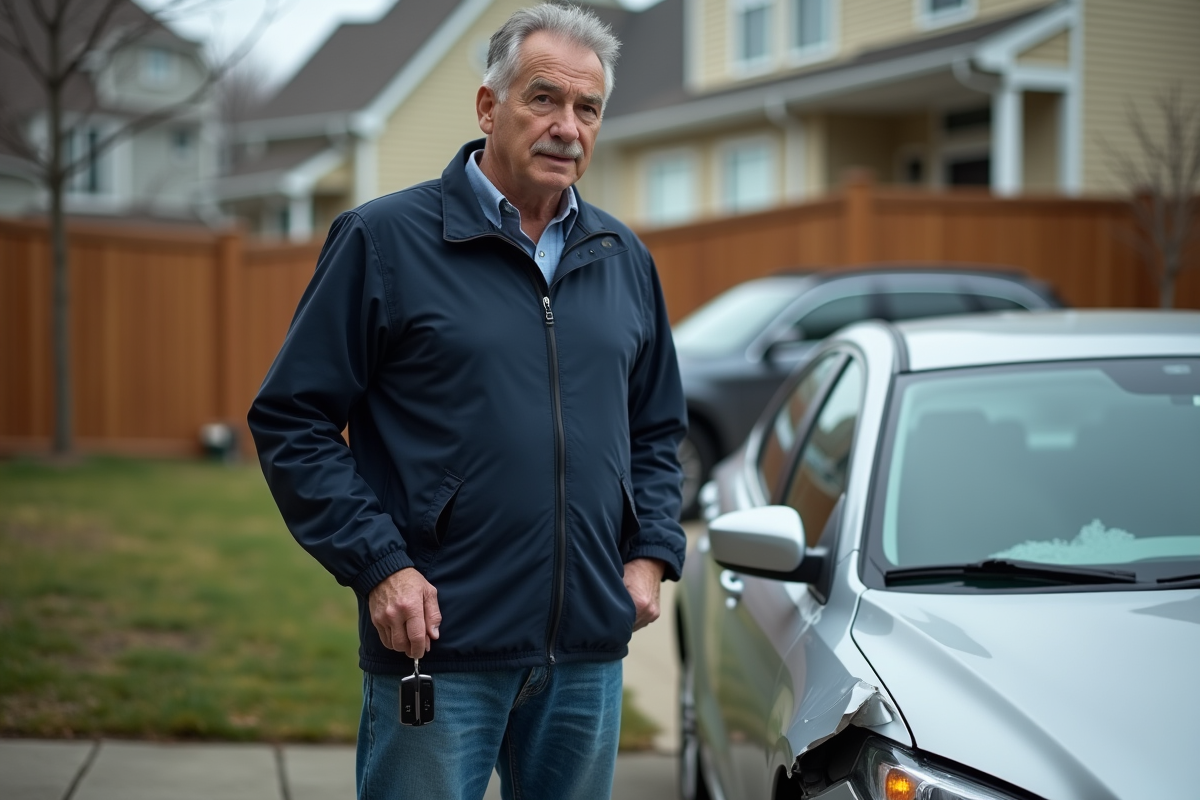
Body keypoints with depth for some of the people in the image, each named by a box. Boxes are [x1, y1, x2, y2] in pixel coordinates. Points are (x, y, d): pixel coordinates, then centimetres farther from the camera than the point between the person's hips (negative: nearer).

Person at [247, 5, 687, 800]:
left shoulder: (624, 258, 12)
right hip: (438, 649, -5)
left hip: (590, 650, 5)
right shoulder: (383, 240, -5)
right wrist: (378, 567, -13)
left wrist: (651, 553, 7)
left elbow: (658, 429, 22)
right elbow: (291, 419, -6)